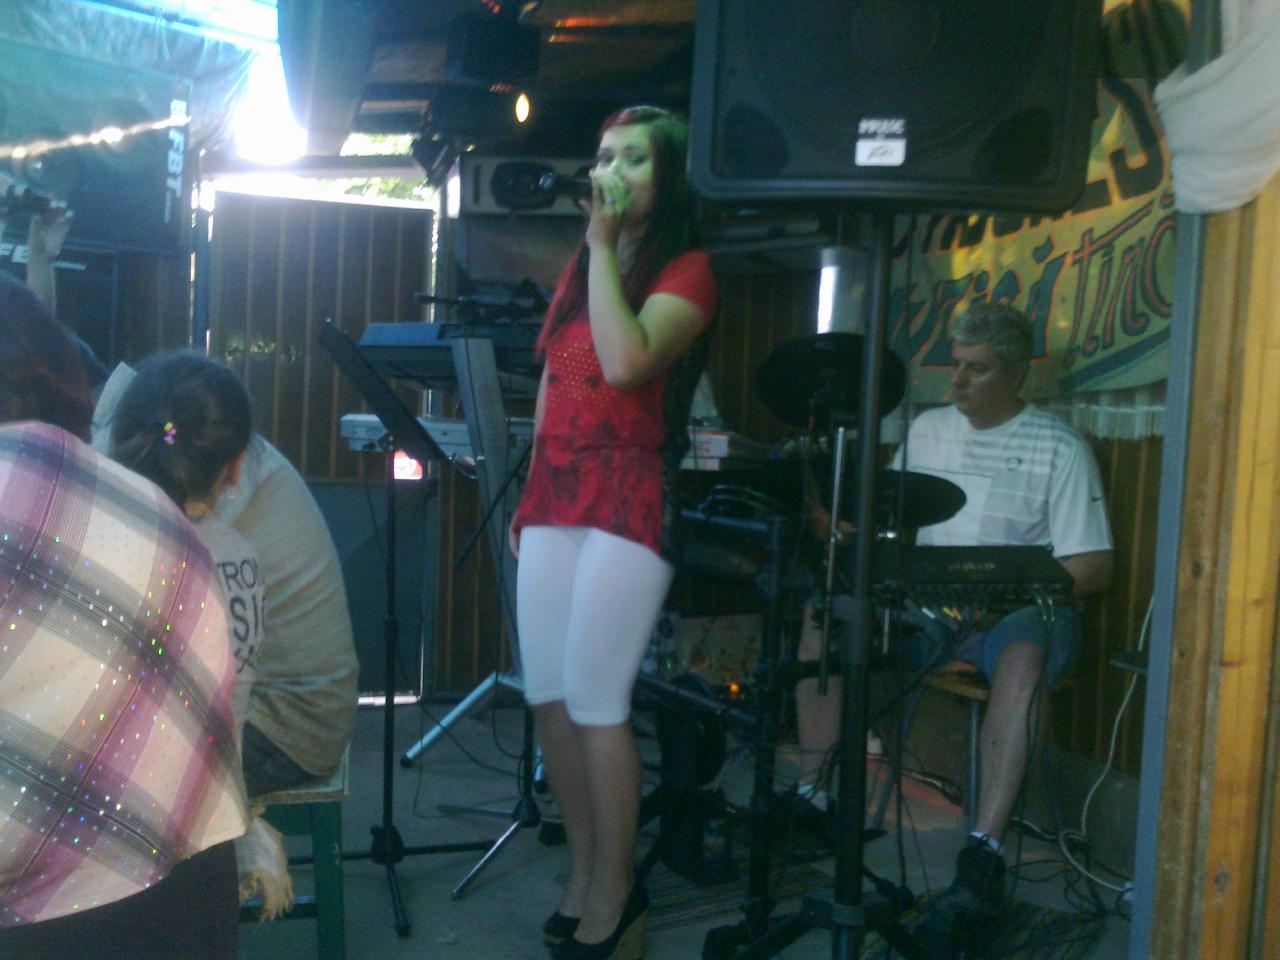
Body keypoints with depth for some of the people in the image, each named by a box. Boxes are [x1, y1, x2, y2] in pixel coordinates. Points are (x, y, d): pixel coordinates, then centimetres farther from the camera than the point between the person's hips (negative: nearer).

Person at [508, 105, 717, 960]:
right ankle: (584, 870, 22)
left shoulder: (686, 271, -4)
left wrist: (604, 245, -13)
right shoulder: (579, 268, 18)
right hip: (557, 497, 7)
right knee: (547, 697, 7)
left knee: (596, 704, -6)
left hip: (630, 500, -7)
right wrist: (530, 497, 18)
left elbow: (626, 362, -22)